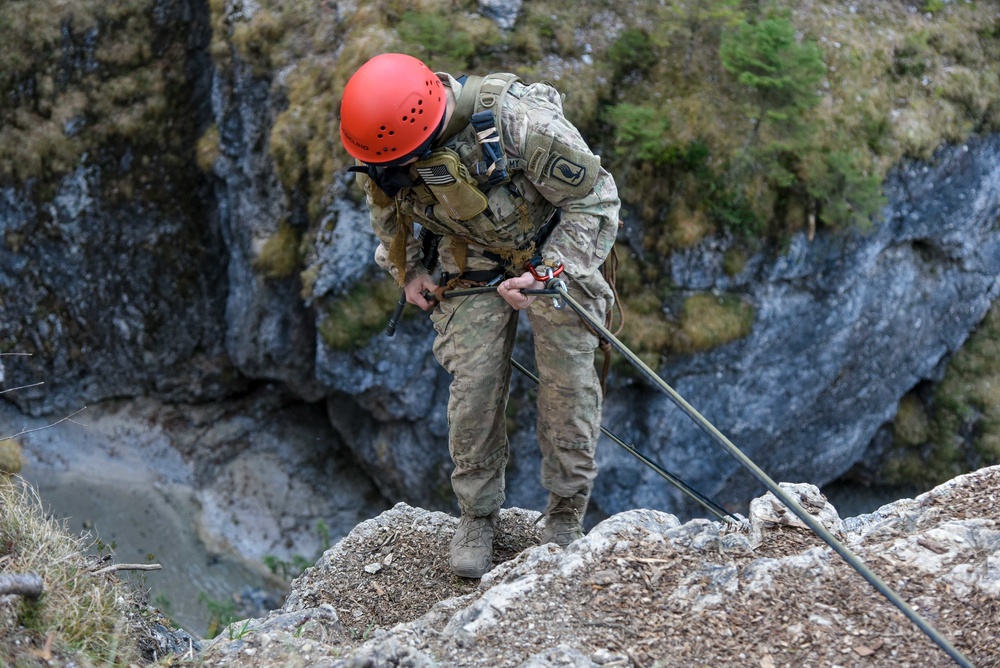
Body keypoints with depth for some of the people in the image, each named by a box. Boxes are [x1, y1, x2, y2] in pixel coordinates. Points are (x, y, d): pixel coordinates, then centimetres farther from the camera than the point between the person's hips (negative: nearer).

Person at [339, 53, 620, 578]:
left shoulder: (518, 122, -37)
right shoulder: (382, 141, -20)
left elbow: (595, 197, -24)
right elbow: (385, 206, 7)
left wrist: (548, 272, -30)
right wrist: (407, 272, 4)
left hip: (555, 251, -3)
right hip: (473, 266, 3)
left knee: (567, 378, -6)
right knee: (473, 385, -6)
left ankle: (566, 515, 10)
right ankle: (477, 516, 11)